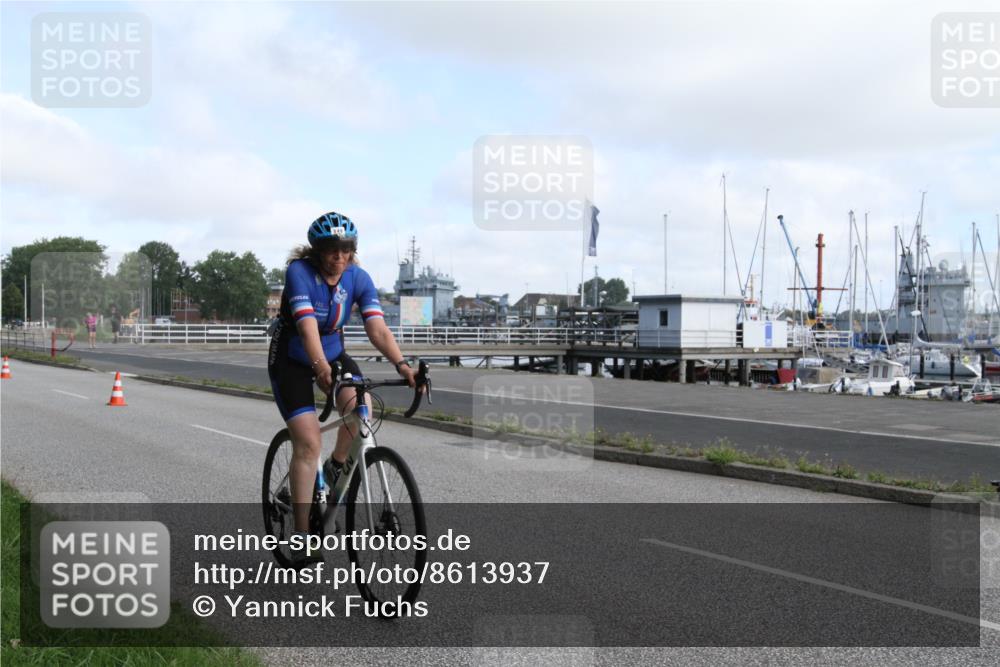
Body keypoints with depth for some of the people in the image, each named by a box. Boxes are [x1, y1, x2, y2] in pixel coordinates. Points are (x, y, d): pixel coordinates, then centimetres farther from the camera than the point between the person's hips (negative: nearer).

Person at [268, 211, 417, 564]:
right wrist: (320, 366, -54)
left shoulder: (359, 278, -13)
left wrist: (401, 364, -40)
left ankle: (336, 468, 4)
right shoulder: (299, 271, -24)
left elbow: (377, 327, -24)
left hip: (332, 353, 4)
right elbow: (307, 324, -38)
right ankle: (301, 535, -6)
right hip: (291, 360, -3)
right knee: (309, 443, -14)